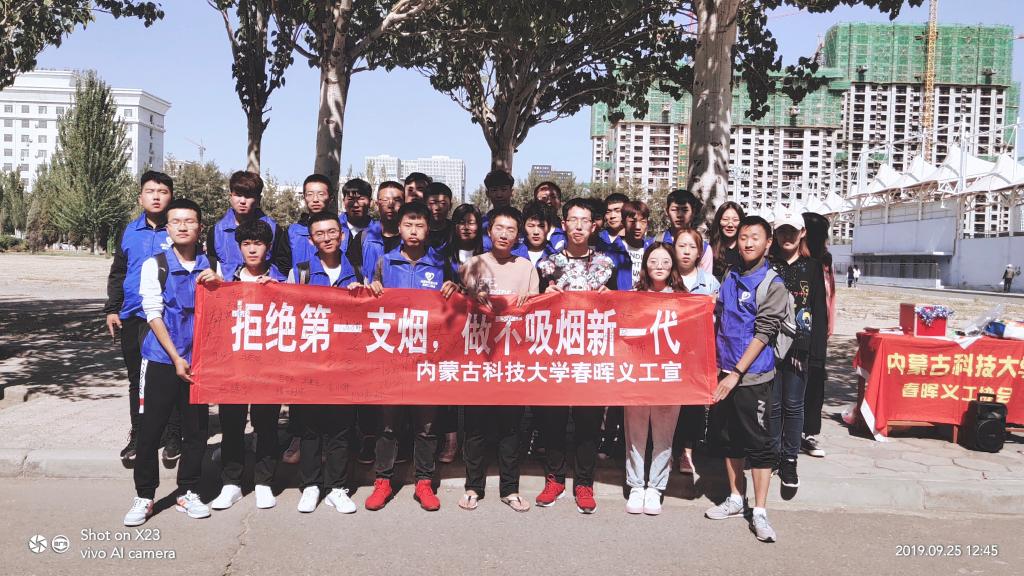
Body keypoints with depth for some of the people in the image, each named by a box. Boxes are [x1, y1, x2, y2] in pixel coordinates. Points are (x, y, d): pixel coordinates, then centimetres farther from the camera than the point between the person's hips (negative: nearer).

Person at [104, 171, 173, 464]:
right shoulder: (129, 232, 9)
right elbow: (117, 274, 15)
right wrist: (112, 309, 9)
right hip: (132, 318, 4)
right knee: (136, 379, 12)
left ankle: (173, 435, 12)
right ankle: (138, 434, 23)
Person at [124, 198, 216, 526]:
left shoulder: (211, 267, 6)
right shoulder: (155, 265, -2)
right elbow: (154, 314, -6)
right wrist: (176, 358, -11)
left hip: (200, 360, 2)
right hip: (162, 359, -2)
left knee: (196, 430, 7)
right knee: (150, 429, 1)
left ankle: (188, 492, 21)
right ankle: (144, 496, 14)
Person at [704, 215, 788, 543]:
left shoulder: (772, 285, -7)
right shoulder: (729, 276, 9)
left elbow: (763, 333, -12)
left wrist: (737, 373, -16)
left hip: (753, 375, -6)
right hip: (723, 372, 6)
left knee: (757, 443, 0)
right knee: (727, 438, 13)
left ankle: (760, 512, 7)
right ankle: (735, 500, 27)